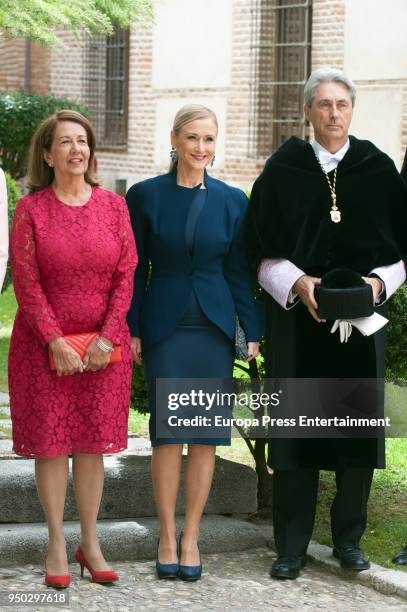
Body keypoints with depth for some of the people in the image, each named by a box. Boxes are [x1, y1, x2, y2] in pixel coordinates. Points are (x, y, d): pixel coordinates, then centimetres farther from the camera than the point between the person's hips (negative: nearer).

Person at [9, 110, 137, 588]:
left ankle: (90, 543, 15)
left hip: (103, 345, 2)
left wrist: (108, 337, -9)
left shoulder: (114, 207, 4)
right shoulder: (30, 209, -2)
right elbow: (26, 283, -6)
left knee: (92, 442, 6)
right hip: (44, 344, -2)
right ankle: (56, 544, 11)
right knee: (50, 442, 2)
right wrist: (56, 341, -13)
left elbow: (126, 276, 2)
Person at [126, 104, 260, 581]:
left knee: (206, 434, 2)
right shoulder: (145, 196, 1)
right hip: (165, 327, -2)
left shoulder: (232, 200, 5)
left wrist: (252, 331, 3)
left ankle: (191, 537, 11)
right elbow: (135, 270, 3)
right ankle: (167, 537, 8)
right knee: (168, 432, -3)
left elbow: (239, 271, 7)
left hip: (214, 326, 2)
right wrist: (131, 330, -1)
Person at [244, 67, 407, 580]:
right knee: (296, 429, -1)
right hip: (297, 318, -1)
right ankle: (291, 546, 5)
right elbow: (263, 250, 1)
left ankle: (348, 538, 17)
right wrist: (298, 282, -14)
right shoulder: (283, 171, 2)